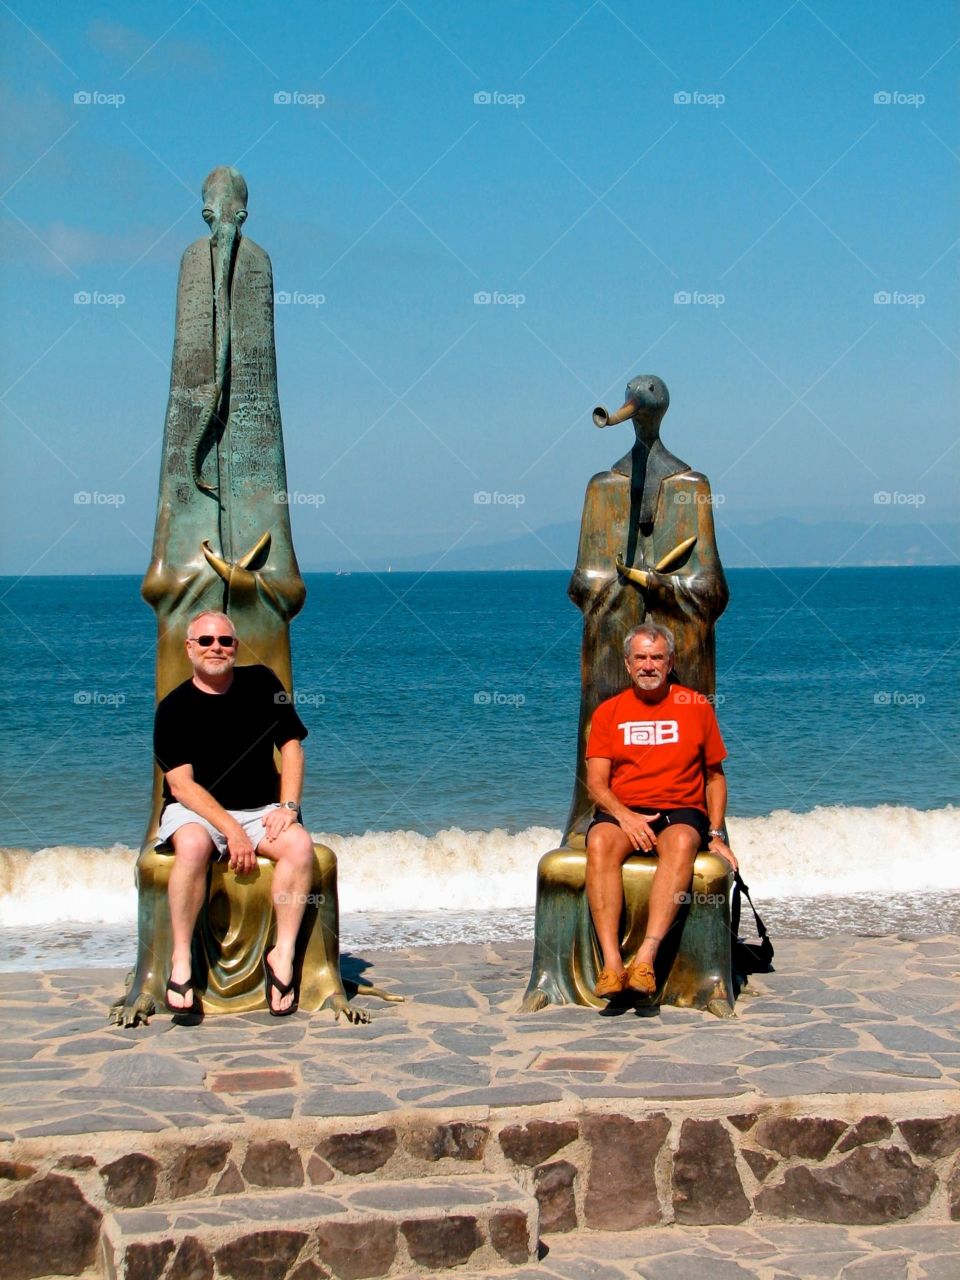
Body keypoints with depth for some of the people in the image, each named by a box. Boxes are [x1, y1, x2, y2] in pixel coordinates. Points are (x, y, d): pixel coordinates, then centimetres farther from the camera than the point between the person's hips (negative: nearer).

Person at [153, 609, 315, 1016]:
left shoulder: (261, 684, 6)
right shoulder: (175, 707, -3)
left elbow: (291, 746, 6)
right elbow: (180, 784, -11)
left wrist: (288, 807, -10)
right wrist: (231, 830, -22)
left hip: (259, 810, 3)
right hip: (195, 811, -3)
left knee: (300, 844, -28)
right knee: (193, 845, -37)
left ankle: (283, 954, -21)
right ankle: (181, 960, -26)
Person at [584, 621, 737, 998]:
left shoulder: (696, 706, 11)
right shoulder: (608, 712, 12)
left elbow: (715, 775, 16)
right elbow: (596, 782, 5)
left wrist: (716, 833, 3)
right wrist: (624, 815, -15)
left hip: (681, 811, -1)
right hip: (621, 812, 1)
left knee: (682, 843, -37)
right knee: (600, 843, -35)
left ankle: (645, 960, -45)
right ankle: (611, 964, -41)